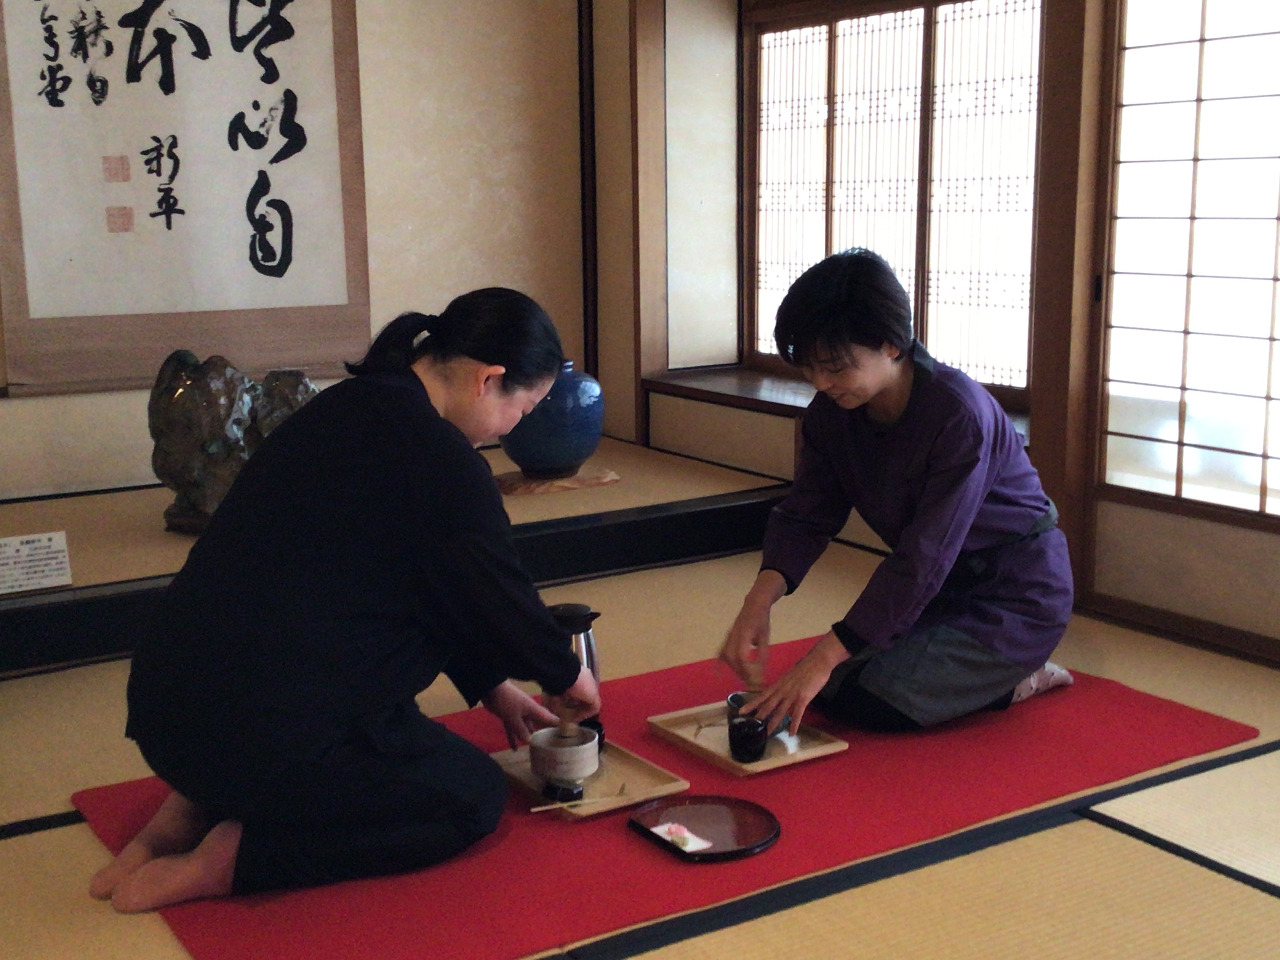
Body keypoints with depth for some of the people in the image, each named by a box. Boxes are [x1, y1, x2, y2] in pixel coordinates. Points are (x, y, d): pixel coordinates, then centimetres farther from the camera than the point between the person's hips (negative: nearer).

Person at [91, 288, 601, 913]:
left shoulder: (353, 408, 12)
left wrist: (493, 687, 24)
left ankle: (199, 806, 13)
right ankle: (228, 859, -4)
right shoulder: (441, 458, -17)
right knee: (475, 795, 9)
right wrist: (567, 677, 14)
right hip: (259, 725, -9)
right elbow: (499, 597, -6)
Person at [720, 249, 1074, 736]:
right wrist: (760, 599, -28)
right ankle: (994, 673, 17)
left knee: (863, 702, -18)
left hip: (1017, 591, -8)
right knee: (829, 684, 0)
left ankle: (1017, 682, 4)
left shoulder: (959, 413, -31)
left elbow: (924, 558, -32)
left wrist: (825, 657, -33)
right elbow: (806, 516, -7)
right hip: (943, 585, 8)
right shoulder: (832, 413, -8)